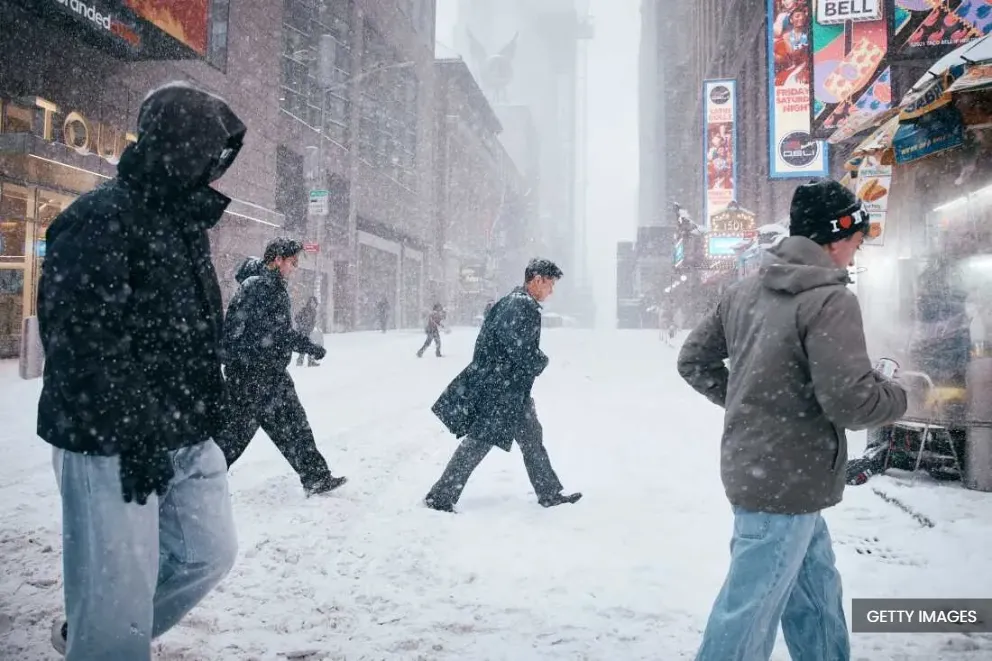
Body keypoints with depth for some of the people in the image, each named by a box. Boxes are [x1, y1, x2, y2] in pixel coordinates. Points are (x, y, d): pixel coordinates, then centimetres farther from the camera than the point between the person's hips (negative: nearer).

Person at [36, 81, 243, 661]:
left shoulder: (184, 219, 14)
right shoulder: (101, 218, -14)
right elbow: (79, 335, -21)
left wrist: (209, 411, 18)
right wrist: (134, 431, -21)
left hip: (189, 439, 9)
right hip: (114, 445, -9)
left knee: (210, 553, 17)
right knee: (121, 587, 0)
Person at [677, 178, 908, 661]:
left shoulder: (745, 289, 6)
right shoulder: (830, 299, -18)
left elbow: (694, 360, 12)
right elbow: (849, 401, -23)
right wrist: (898, 397, -2)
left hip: (751, 468, 9)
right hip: (788, 481, -9)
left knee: (816, 589, 25)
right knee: (749, 611, 2)